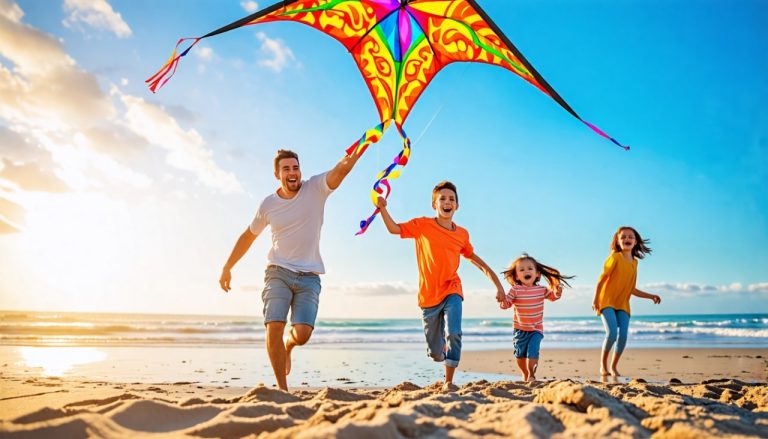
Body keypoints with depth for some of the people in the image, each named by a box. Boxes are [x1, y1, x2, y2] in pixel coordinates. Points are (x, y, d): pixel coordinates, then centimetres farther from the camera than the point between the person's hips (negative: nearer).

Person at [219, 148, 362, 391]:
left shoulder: (315, 188, -3)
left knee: (302, 334, -12)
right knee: (274, 327, -14)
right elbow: (248, 236, 16)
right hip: (278, 271, 1)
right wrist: (227, 268, 19)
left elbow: (341, 168, -22)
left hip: (309, 275, -1)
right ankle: (282, 388, 2)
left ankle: (288, 344, 28)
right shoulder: (268, 204, 2)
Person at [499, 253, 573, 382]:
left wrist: (557, 292, -6)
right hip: (520, 329, 0)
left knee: (533, 351, -13)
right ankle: (525, 375, 33)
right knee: (520, 353, 11)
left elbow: (552, 296, 15)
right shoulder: (515, 290, -12)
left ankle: (531, 375, 4)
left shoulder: (541, 290, -3)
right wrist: (502, 299, -35)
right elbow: (506, 304, -13)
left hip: (536, 329, 0)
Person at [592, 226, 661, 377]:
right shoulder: (615, 257, -5)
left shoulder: (634, 262, 12)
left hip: (623, 305, 5)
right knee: (612, 333, -18)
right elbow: (602, 278, -10)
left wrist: (651, 296, 14)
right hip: (607, 302, -5)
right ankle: (603, 364, 5)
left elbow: (632, 289, 18)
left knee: (623, 336, -6)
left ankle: (614, 366, 14)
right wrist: (595, 298, -17)